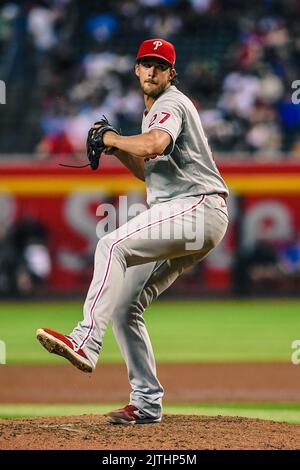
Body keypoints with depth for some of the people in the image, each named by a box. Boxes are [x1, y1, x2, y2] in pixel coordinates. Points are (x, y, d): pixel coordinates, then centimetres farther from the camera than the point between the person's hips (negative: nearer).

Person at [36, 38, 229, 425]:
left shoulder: (171, 105, -7)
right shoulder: (153, 113, 25)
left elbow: (153, 146, -29)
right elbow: (149, 170, 31)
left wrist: (112, 138, -14)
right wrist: (117, 150, 14)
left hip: (199, 208, -10)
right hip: (182, 220, 10)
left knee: (112, 246, -28)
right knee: (123, 305, 5)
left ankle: (85, 342, -38)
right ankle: (147, 403, 8)